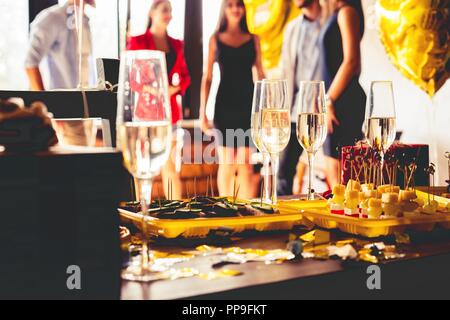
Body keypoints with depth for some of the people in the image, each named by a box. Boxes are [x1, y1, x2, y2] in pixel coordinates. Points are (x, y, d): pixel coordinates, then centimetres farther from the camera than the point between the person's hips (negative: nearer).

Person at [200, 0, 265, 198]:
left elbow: (260, 75, 12)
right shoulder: (215, 39, 8)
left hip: (248, 104, 1)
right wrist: (202, 111, -1)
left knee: (245, 163, -3)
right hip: (225, 105, -1)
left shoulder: (253, 40, 11)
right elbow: (207, 77, 5)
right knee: (226, 163, 0)